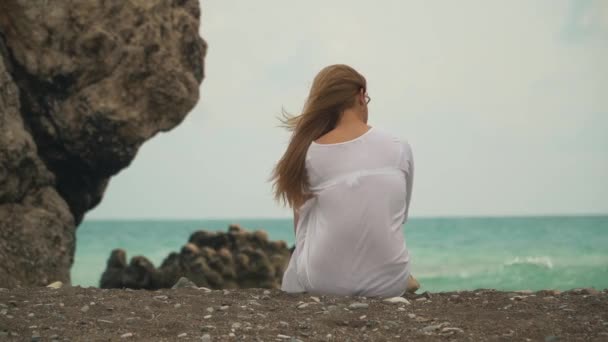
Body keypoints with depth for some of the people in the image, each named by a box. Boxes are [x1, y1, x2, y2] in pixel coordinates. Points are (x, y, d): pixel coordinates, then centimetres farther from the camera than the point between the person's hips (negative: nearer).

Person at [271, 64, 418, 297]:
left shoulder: (307, 153, -3)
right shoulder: (400, 149, -1)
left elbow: (302, 230, 5)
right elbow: (399, 217, 12)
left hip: (323, 283, -2)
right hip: (386, 284, 2)